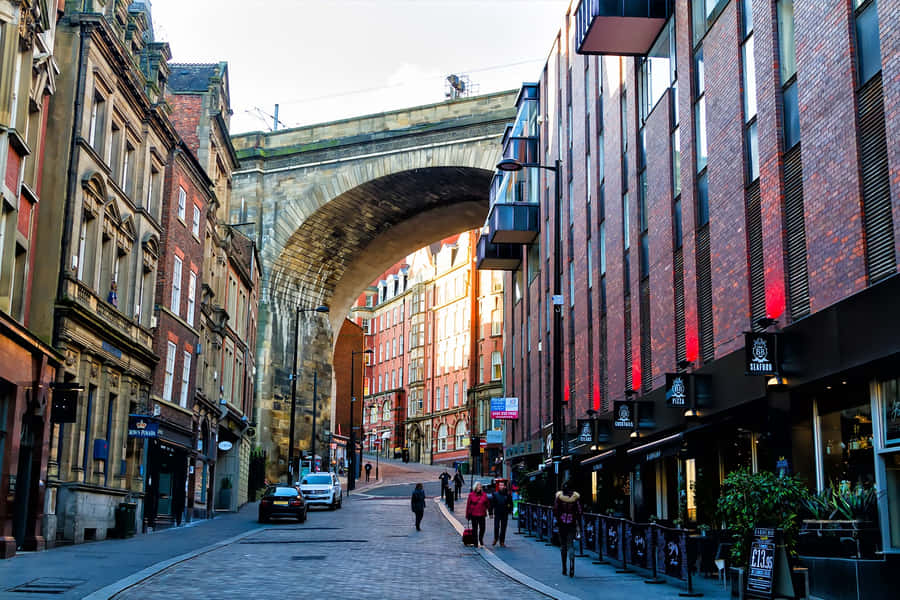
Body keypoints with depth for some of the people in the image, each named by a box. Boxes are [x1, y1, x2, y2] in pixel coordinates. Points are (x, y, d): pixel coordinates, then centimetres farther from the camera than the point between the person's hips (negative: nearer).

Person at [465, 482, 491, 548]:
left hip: (482, 515, 1)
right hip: (474, 515, -1)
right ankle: (476, 543, 13)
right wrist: (467, 515, 2)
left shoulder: (484, 495, 3)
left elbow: (487, 504, 10)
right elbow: (468, 505, 1)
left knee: (482, 528, -1)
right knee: (475, 529, 5)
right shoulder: (471, 495, -2)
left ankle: (481, 539, 25)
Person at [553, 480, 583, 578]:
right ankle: (571, 568, -14)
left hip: (562, 523, 0)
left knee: (563, 546, 14)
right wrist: (579, 525, 4)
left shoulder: (559, 496, -4)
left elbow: (555, 510, -4)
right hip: (572, 523, 0)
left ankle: (564, 568, 20)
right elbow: (579, 512, -3)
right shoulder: (575, 497, -3)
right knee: (571, 545, 3)